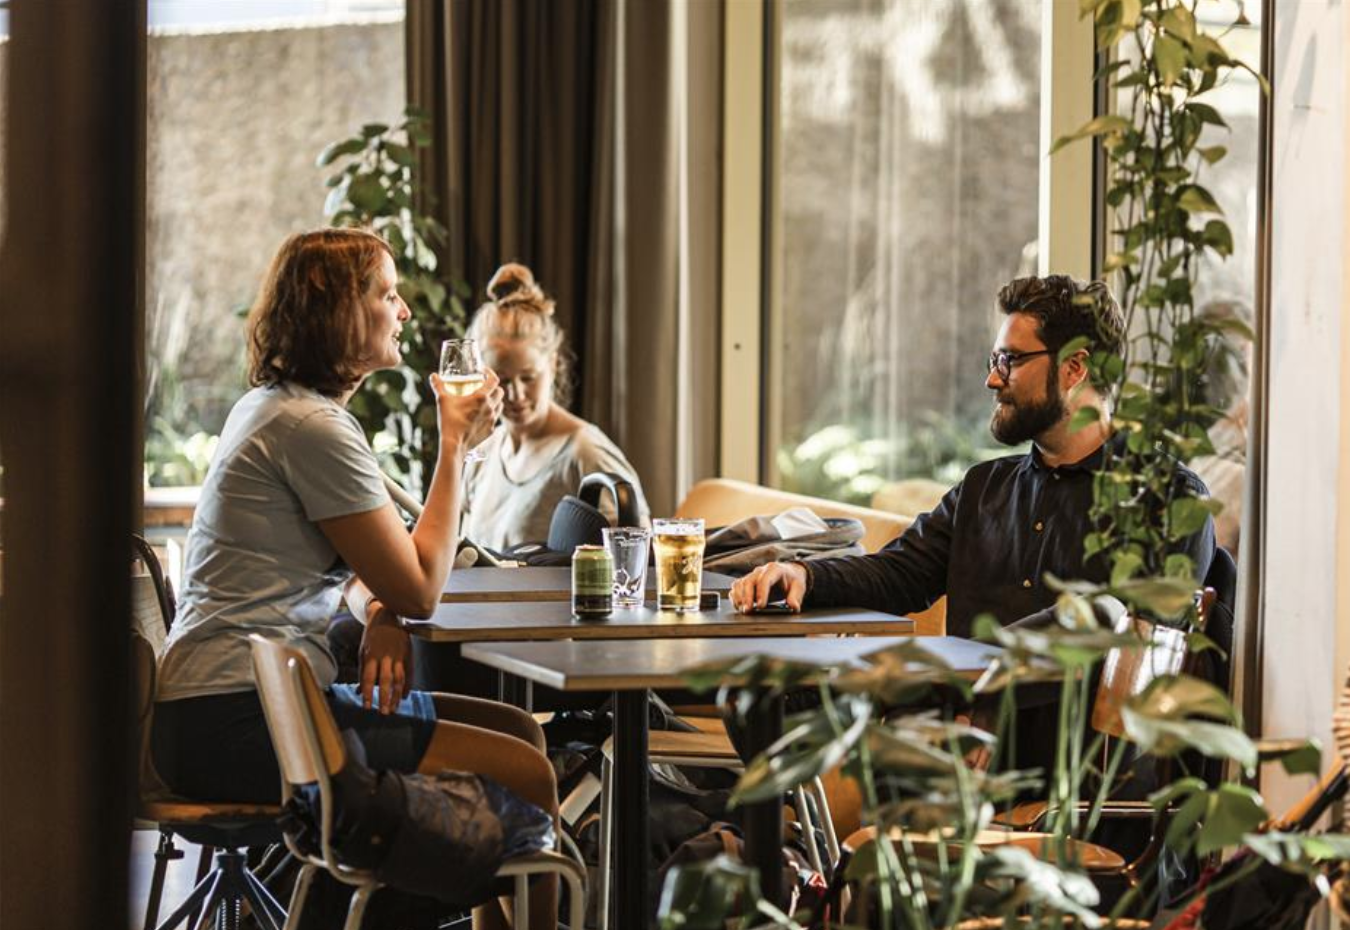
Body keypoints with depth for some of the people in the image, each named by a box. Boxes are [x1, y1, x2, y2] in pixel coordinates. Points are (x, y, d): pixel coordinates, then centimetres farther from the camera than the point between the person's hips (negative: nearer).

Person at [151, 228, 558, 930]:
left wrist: (378, 614, -1)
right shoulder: (313, 427, -14)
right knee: (525, 776, -13)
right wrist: (455, 445, -2)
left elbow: (363, 560, 23)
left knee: (518, 730, 13)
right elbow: (420, 590, -11)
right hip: (236, 725, -10)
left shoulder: (274, 405, 17)